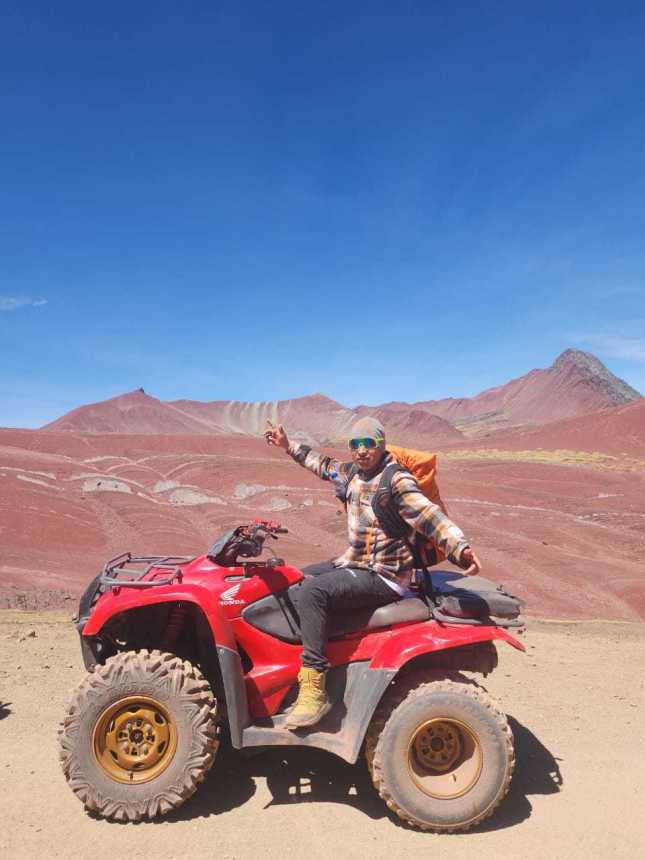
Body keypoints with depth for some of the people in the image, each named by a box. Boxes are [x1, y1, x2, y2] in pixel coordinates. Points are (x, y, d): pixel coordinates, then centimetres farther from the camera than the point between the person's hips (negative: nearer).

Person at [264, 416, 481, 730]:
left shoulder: (397, 481, -18)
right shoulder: (353, 473, 7)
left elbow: (430, 516, -29)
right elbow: (324, 465, 26)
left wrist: (461, 549, -46)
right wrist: (289, 446, 33)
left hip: (383, 577, -10)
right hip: (353, 563, 10)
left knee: (313, 591, -28)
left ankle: (313, 689, -23)